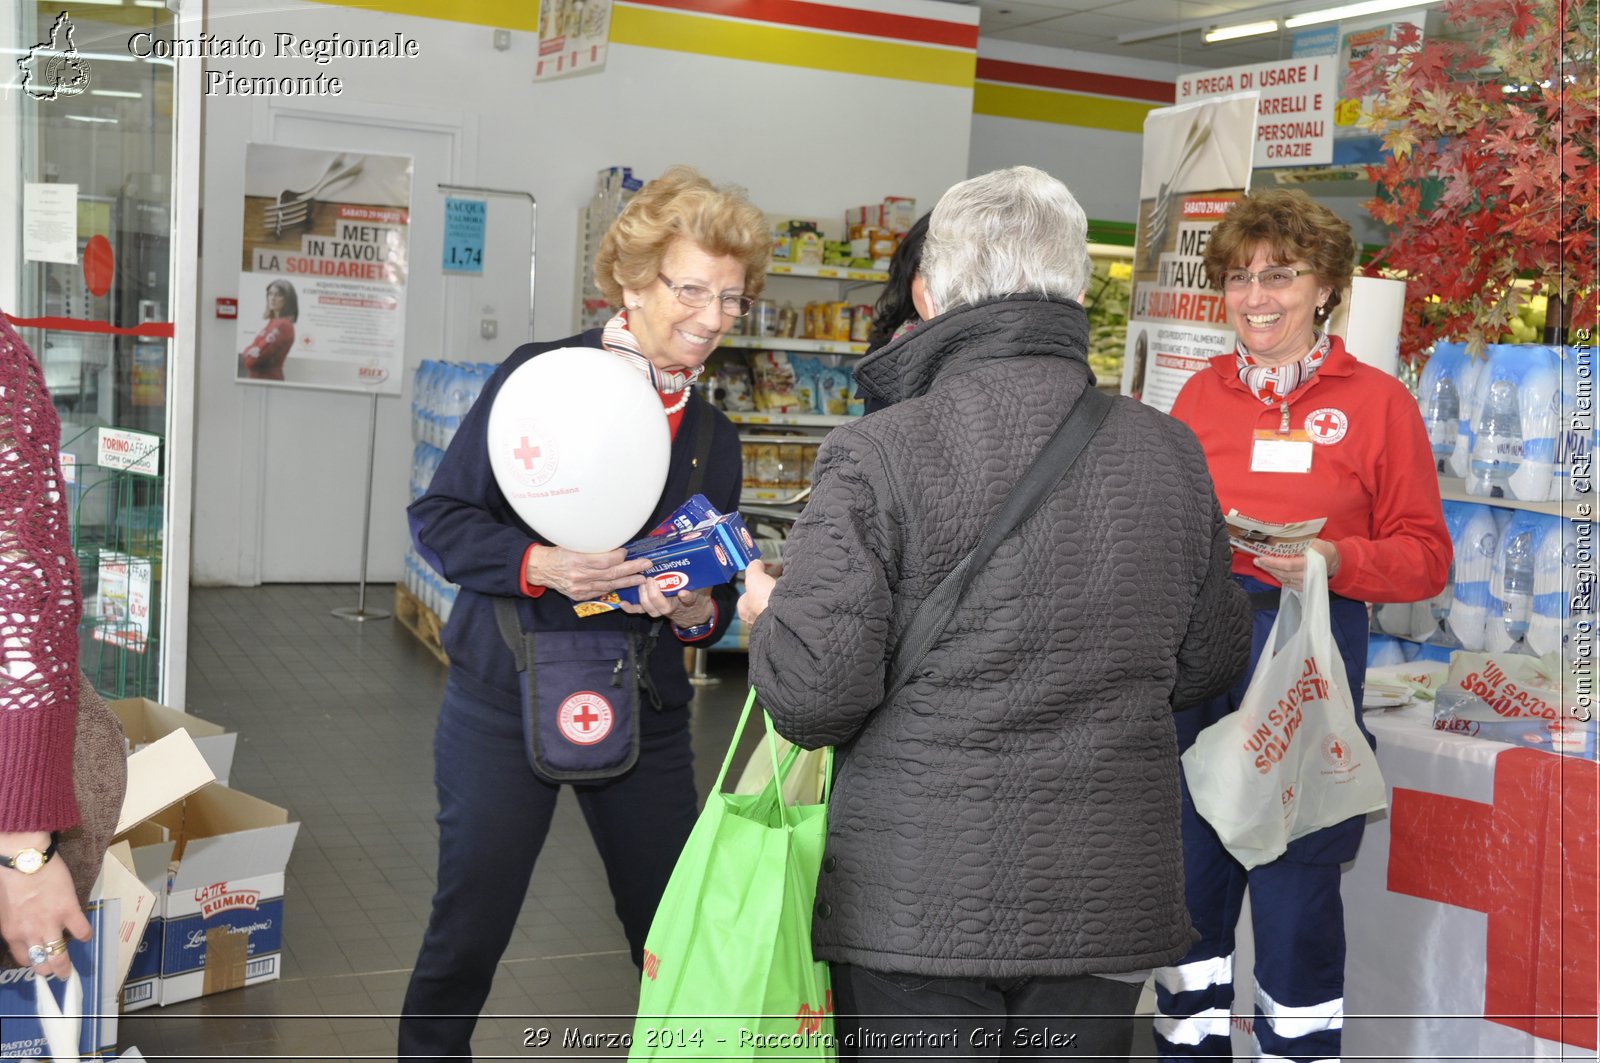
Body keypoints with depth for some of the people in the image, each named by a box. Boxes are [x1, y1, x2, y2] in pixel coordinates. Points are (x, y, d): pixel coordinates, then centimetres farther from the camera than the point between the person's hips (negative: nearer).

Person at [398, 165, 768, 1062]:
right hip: (507, 700, -4)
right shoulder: (540, 375, -8)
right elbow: (438, 516, -7)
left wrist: (697, 610, -10)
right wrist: (538, 565, -23)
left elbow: (721, 593, 13)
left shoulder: (715, 435, 7)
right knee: (469, 927, 7)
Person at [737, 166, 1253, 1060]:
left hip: (915, 904, -3)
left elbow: (814, 695, -17)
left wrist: (767, 618, 5)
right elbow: (1210, 662, 10)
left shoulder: (875, 457, -14)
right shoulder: (1173, 454, -1)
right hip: (1108, 898, 4)